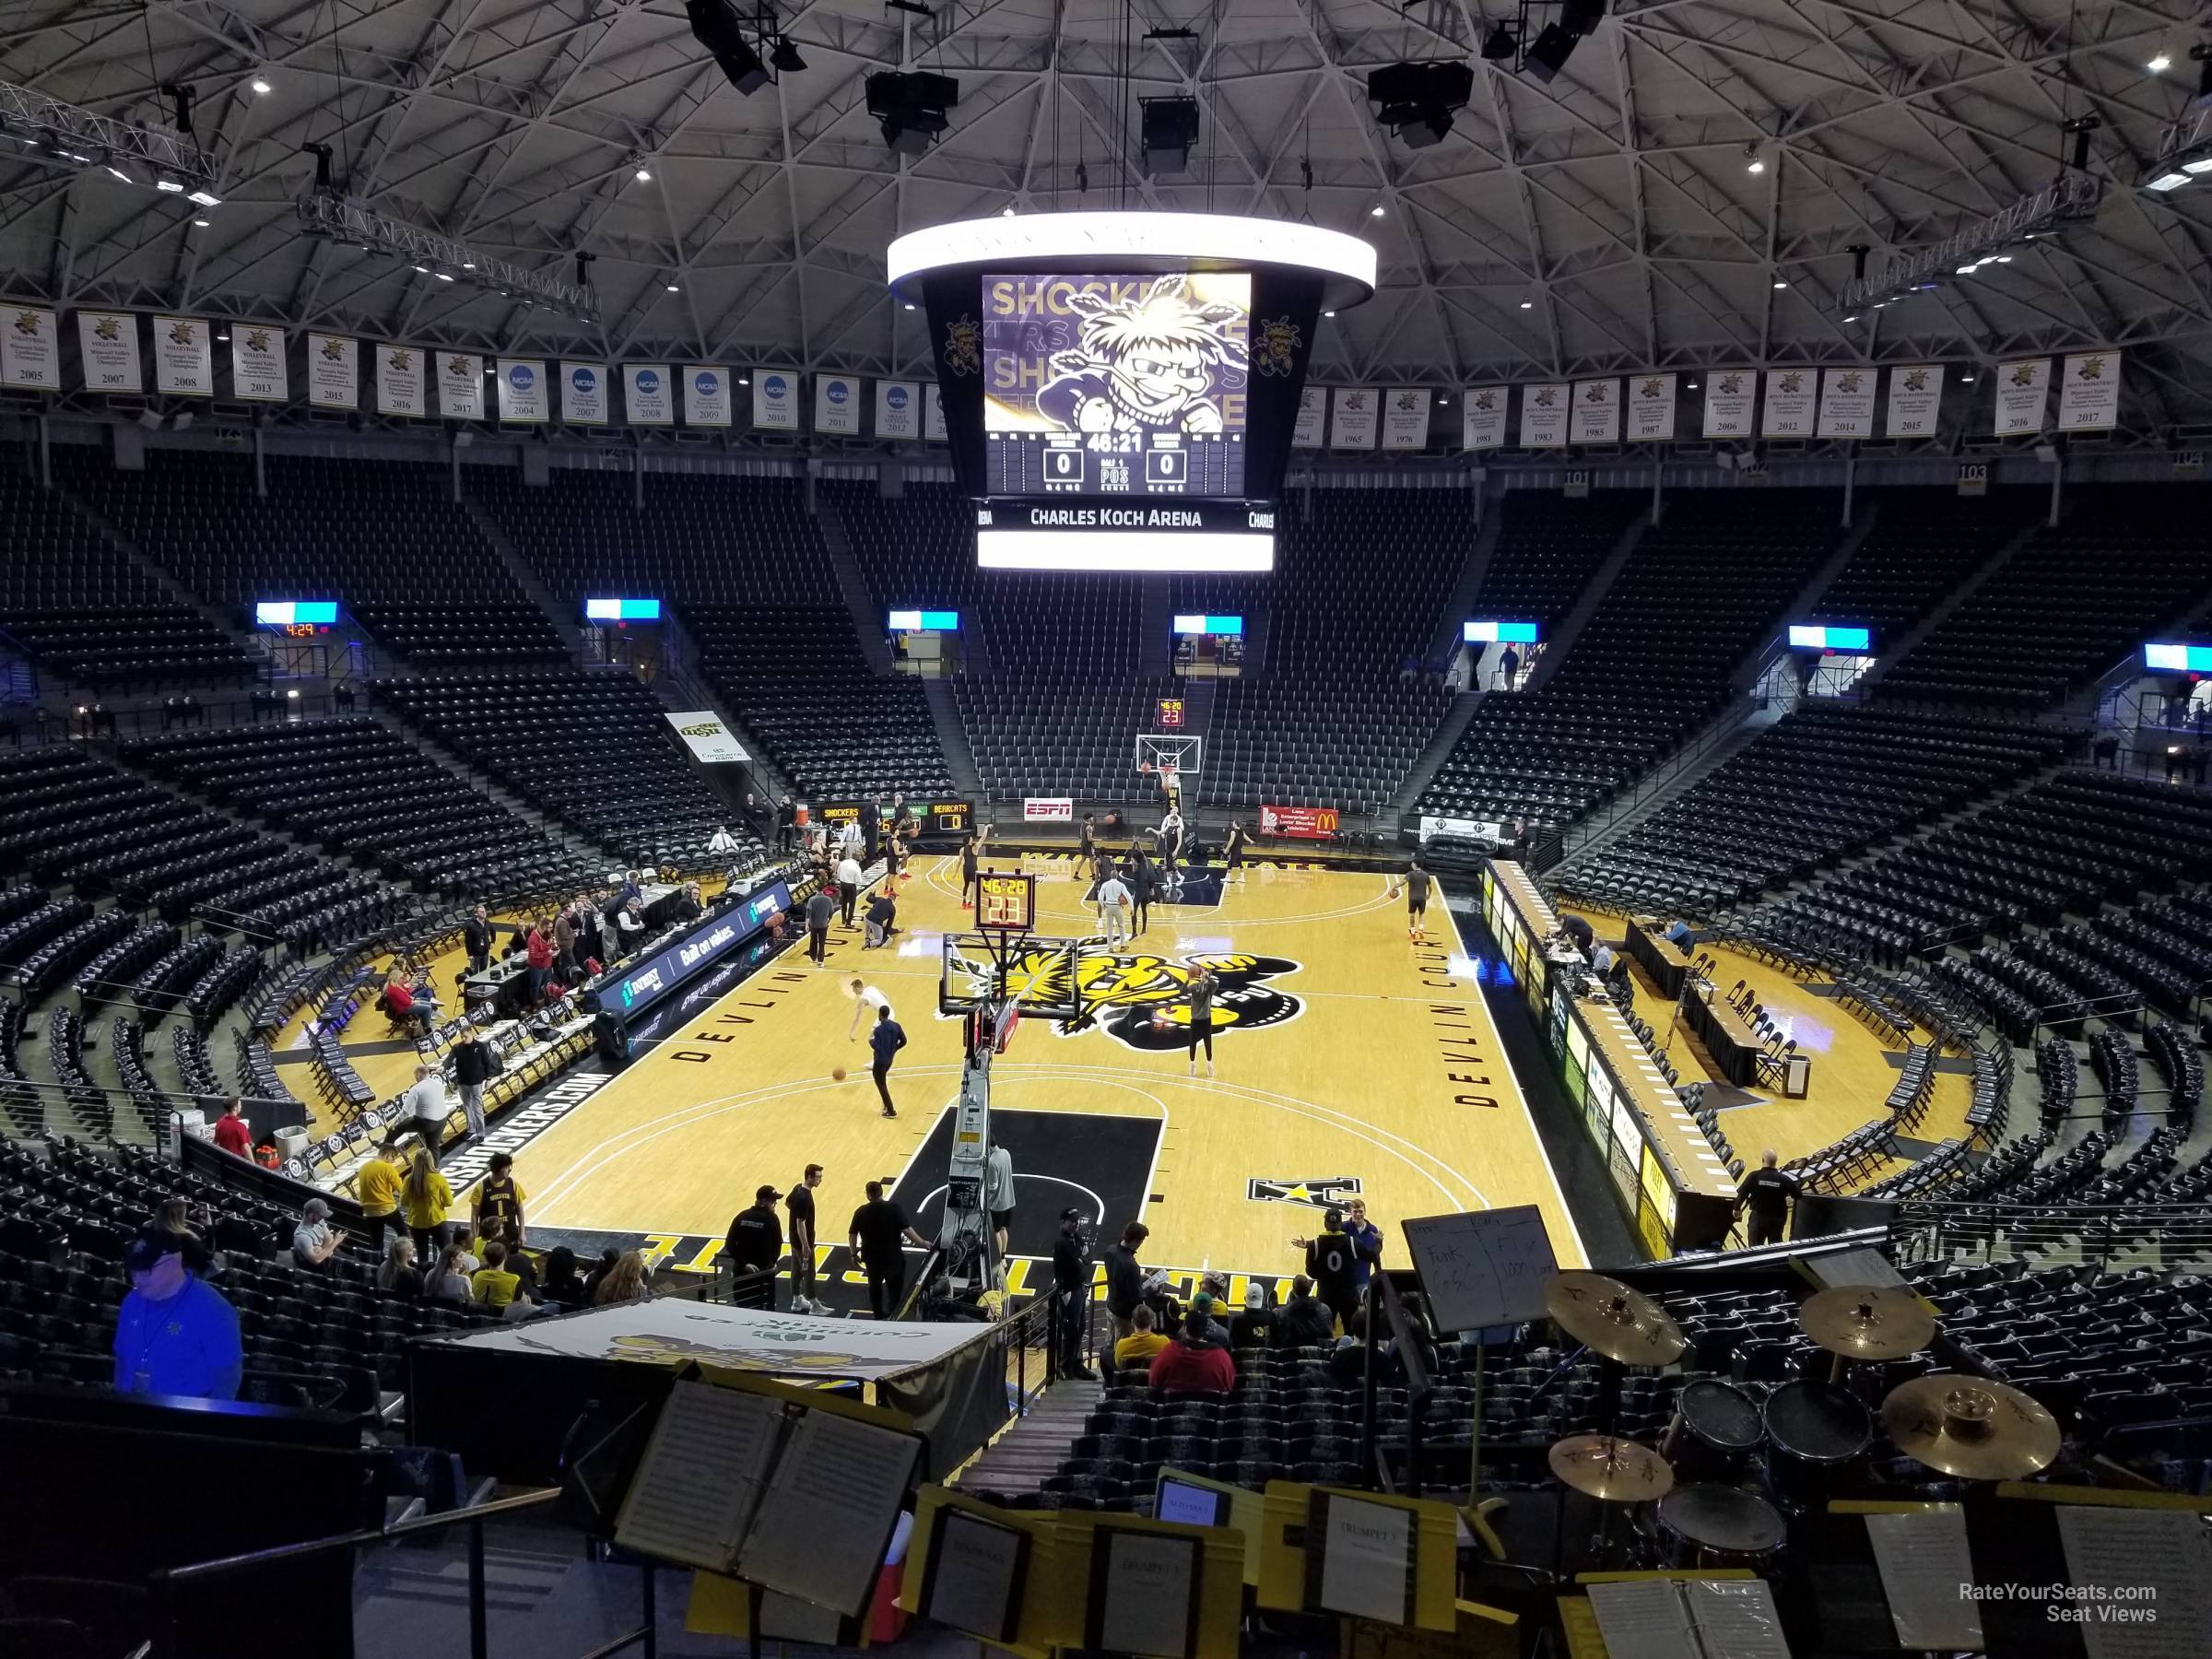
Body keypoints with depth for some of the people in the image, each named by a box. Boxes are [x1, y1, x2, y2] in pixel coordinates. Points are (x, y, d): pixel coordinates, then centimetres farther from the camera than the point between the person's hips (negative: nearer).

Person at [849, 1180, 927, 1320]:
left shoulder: (861, 1212, -8)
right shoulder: (893, 1207, -16)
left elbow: (853, 1234, -3)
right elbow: (907, 1229, -18)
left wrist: (854, 1253, 11)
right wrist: (922, 1243, -9)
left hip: (871, 1257, 2)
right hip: (893, 1256, -2)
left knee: (874, 1286, 20)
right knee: (895, 1287, 16)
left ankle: (879, 1314, 31)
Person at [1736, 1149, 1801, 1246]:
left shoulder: (1754, 1176, -14)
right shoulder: (1784, 1179, -10)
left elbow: (1741, 1193, -12)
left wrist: (1737, 1208, 5)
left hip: (1758, 1217, -1)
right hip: (1777, 1220, 1)